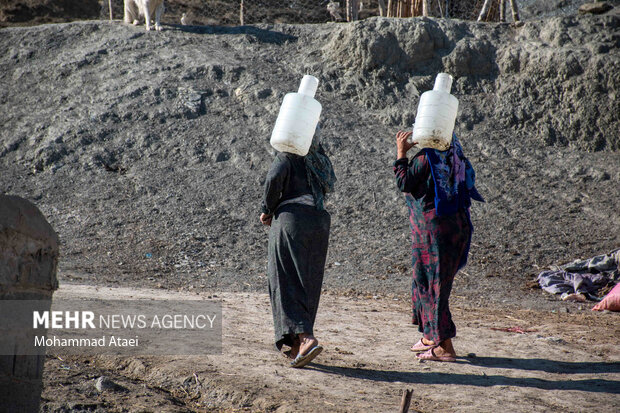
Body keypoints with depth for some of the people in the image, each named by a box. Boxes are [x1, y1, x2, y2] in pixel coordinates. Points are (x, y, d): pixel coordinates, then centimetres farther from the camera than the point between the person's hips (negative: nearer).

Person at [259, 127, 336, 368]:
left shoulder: (288, 156, 2)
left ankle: (305, 337, -24)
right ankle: (297, 345, 13)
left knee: (288, 282, -7)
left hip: (291, 216, -6)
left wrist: (268, 210, -2)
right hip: (319, 222, 6)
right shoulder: (321, 161, 21)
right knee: (308, 284, 10)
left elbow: (275, 177, -15)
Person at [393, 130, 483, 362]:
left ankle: (445, 346, -4)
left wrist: (401, 153, 1)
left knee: (433, 283, -4)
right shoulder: (456, 157, 9)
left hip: (433, 227, -8)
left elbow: (404, 183, -9)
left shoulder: (426, 158, -13)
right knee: (426, 280, 20)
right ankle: (430, 336, 29)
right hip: (457, 225, 8)